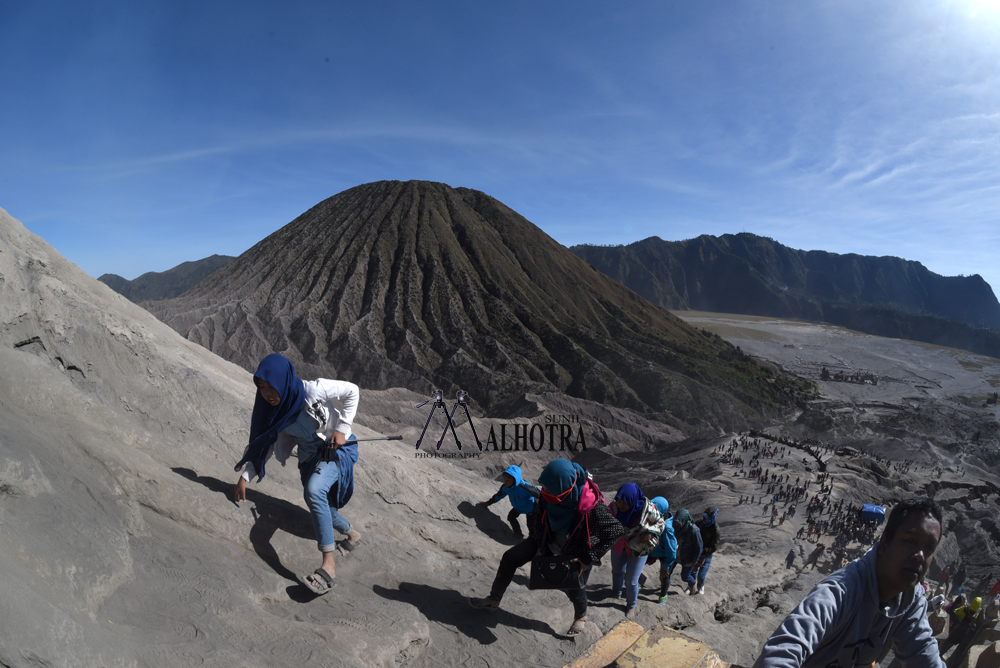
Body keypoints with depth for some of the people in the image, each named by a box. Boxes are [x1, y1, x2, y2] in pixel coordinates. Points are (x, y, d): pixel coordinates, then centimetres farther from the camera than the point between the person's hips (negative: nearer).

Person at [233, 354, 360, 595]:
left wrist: (341, 428, -19)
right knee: (320, 508, 17)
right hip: (310, 457, 7)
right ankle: (352, 534, 50)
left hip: (338, 448, -7)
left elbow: (351, 391, -17)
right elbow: (263, 445, 0)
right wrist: (245, 476, -9)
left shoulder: (312, 390, -26)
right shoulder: (272, 411, -8)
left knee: (314, 490, -32)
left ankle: (328, 564, -31)